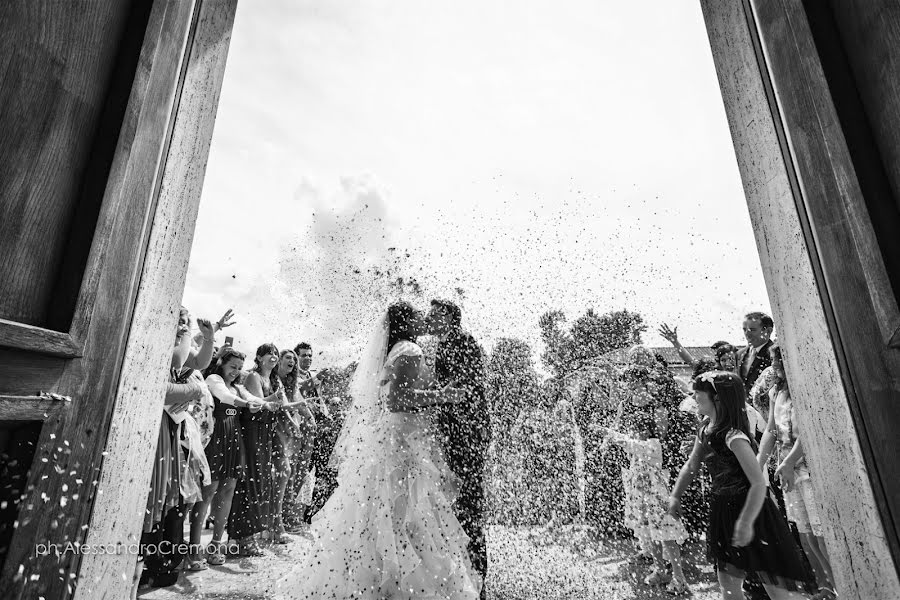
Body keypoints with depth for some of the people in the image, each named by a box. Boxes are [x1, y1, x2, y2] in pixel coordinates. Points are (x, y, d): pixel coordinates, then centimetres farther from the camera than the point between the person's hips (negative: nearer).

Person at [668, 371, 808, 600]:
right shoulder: (705, 429, 1)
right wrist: (675, 495, 8)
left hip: (750, 513, -8)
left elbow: (759, 484, -26)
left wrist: (745, 523, -28)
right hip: (724, 513, 8)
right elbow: (691, 465, 11)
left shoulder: (733, 436, -24)